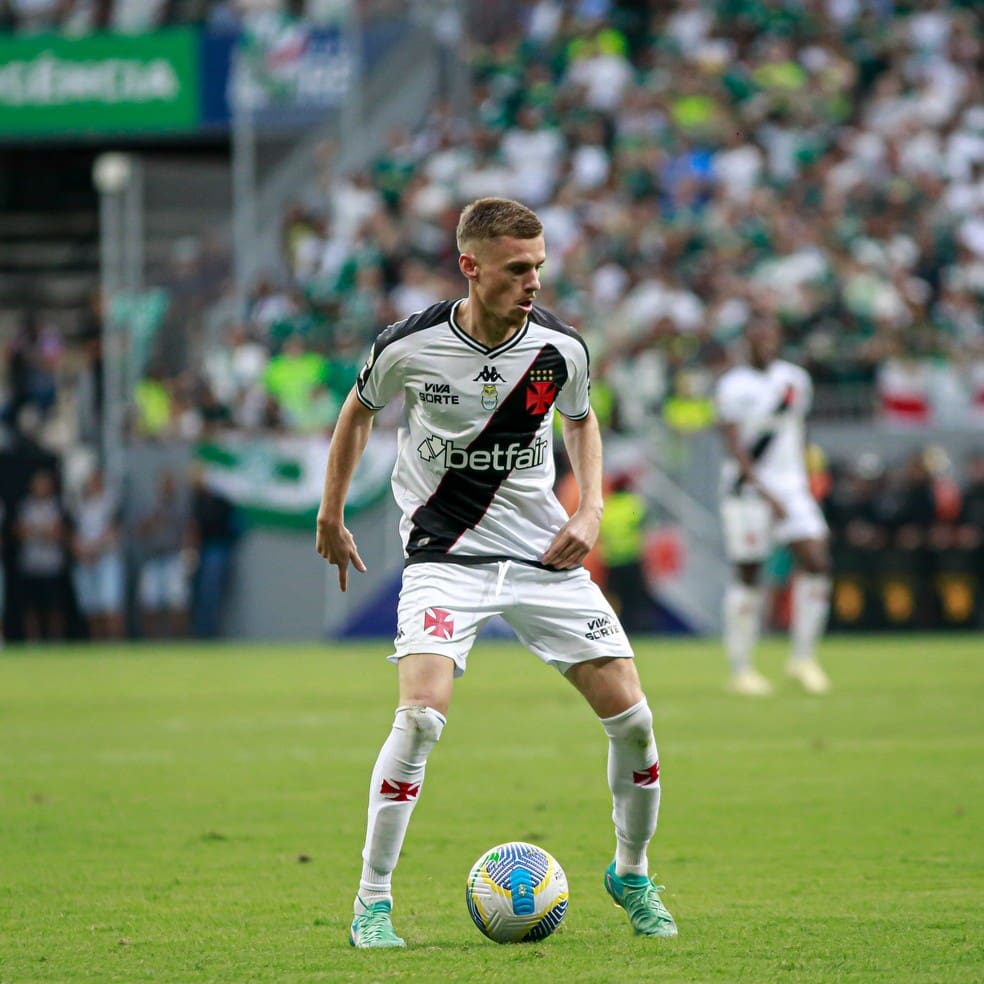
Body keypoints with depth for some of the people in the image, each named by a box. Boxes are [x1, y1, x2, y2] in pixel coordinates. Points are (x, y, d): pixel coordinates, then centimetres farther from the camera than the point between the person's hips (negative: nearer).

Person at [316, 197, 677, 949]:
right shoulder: (411, 347, -13)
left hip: (543, 550, 3)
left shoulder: (560, 349, -7)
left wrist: (591, 508, 2)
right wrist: (331, 517, 14)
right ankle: (373, 901, -11)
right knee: (422, 715, -24)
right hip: (444, 554, -3)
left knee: (631, 717, -2)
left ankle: (632, 875, 23)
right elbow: (359, 411, 8)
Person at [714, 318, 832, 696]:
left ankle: (803, 657, 1)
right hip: (747, 487, -5)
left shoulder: (796, 379, 8)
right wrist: (765, 493, -20)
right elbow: (735, 448, -14)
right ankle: (741, 669, 10)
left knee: (816, 562, -10)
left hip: (790, 483, 5)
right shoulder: (733, 386, -9)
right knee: (747, 577, -1)